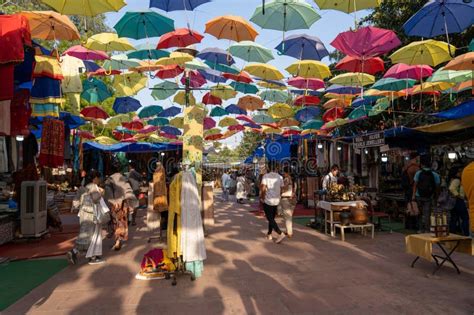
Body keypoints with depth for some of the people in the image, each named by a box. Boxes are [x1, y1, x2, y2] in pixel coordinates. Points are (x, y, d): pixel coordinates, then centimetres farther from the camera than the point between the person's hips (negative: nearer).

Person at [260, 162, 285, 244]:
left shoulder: (266, 176, -11)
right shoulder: (280, 177, 3)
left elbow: (263, 188, -18)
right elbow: (281, 189, 3)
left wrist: (262, 198, -6)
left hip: (268, 201, -5)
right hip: (276, 201, 5)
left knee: (270, 219, -3)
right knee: (272, 218, 18)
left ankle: (280, 234, -17)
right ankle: (269, 234, 27)